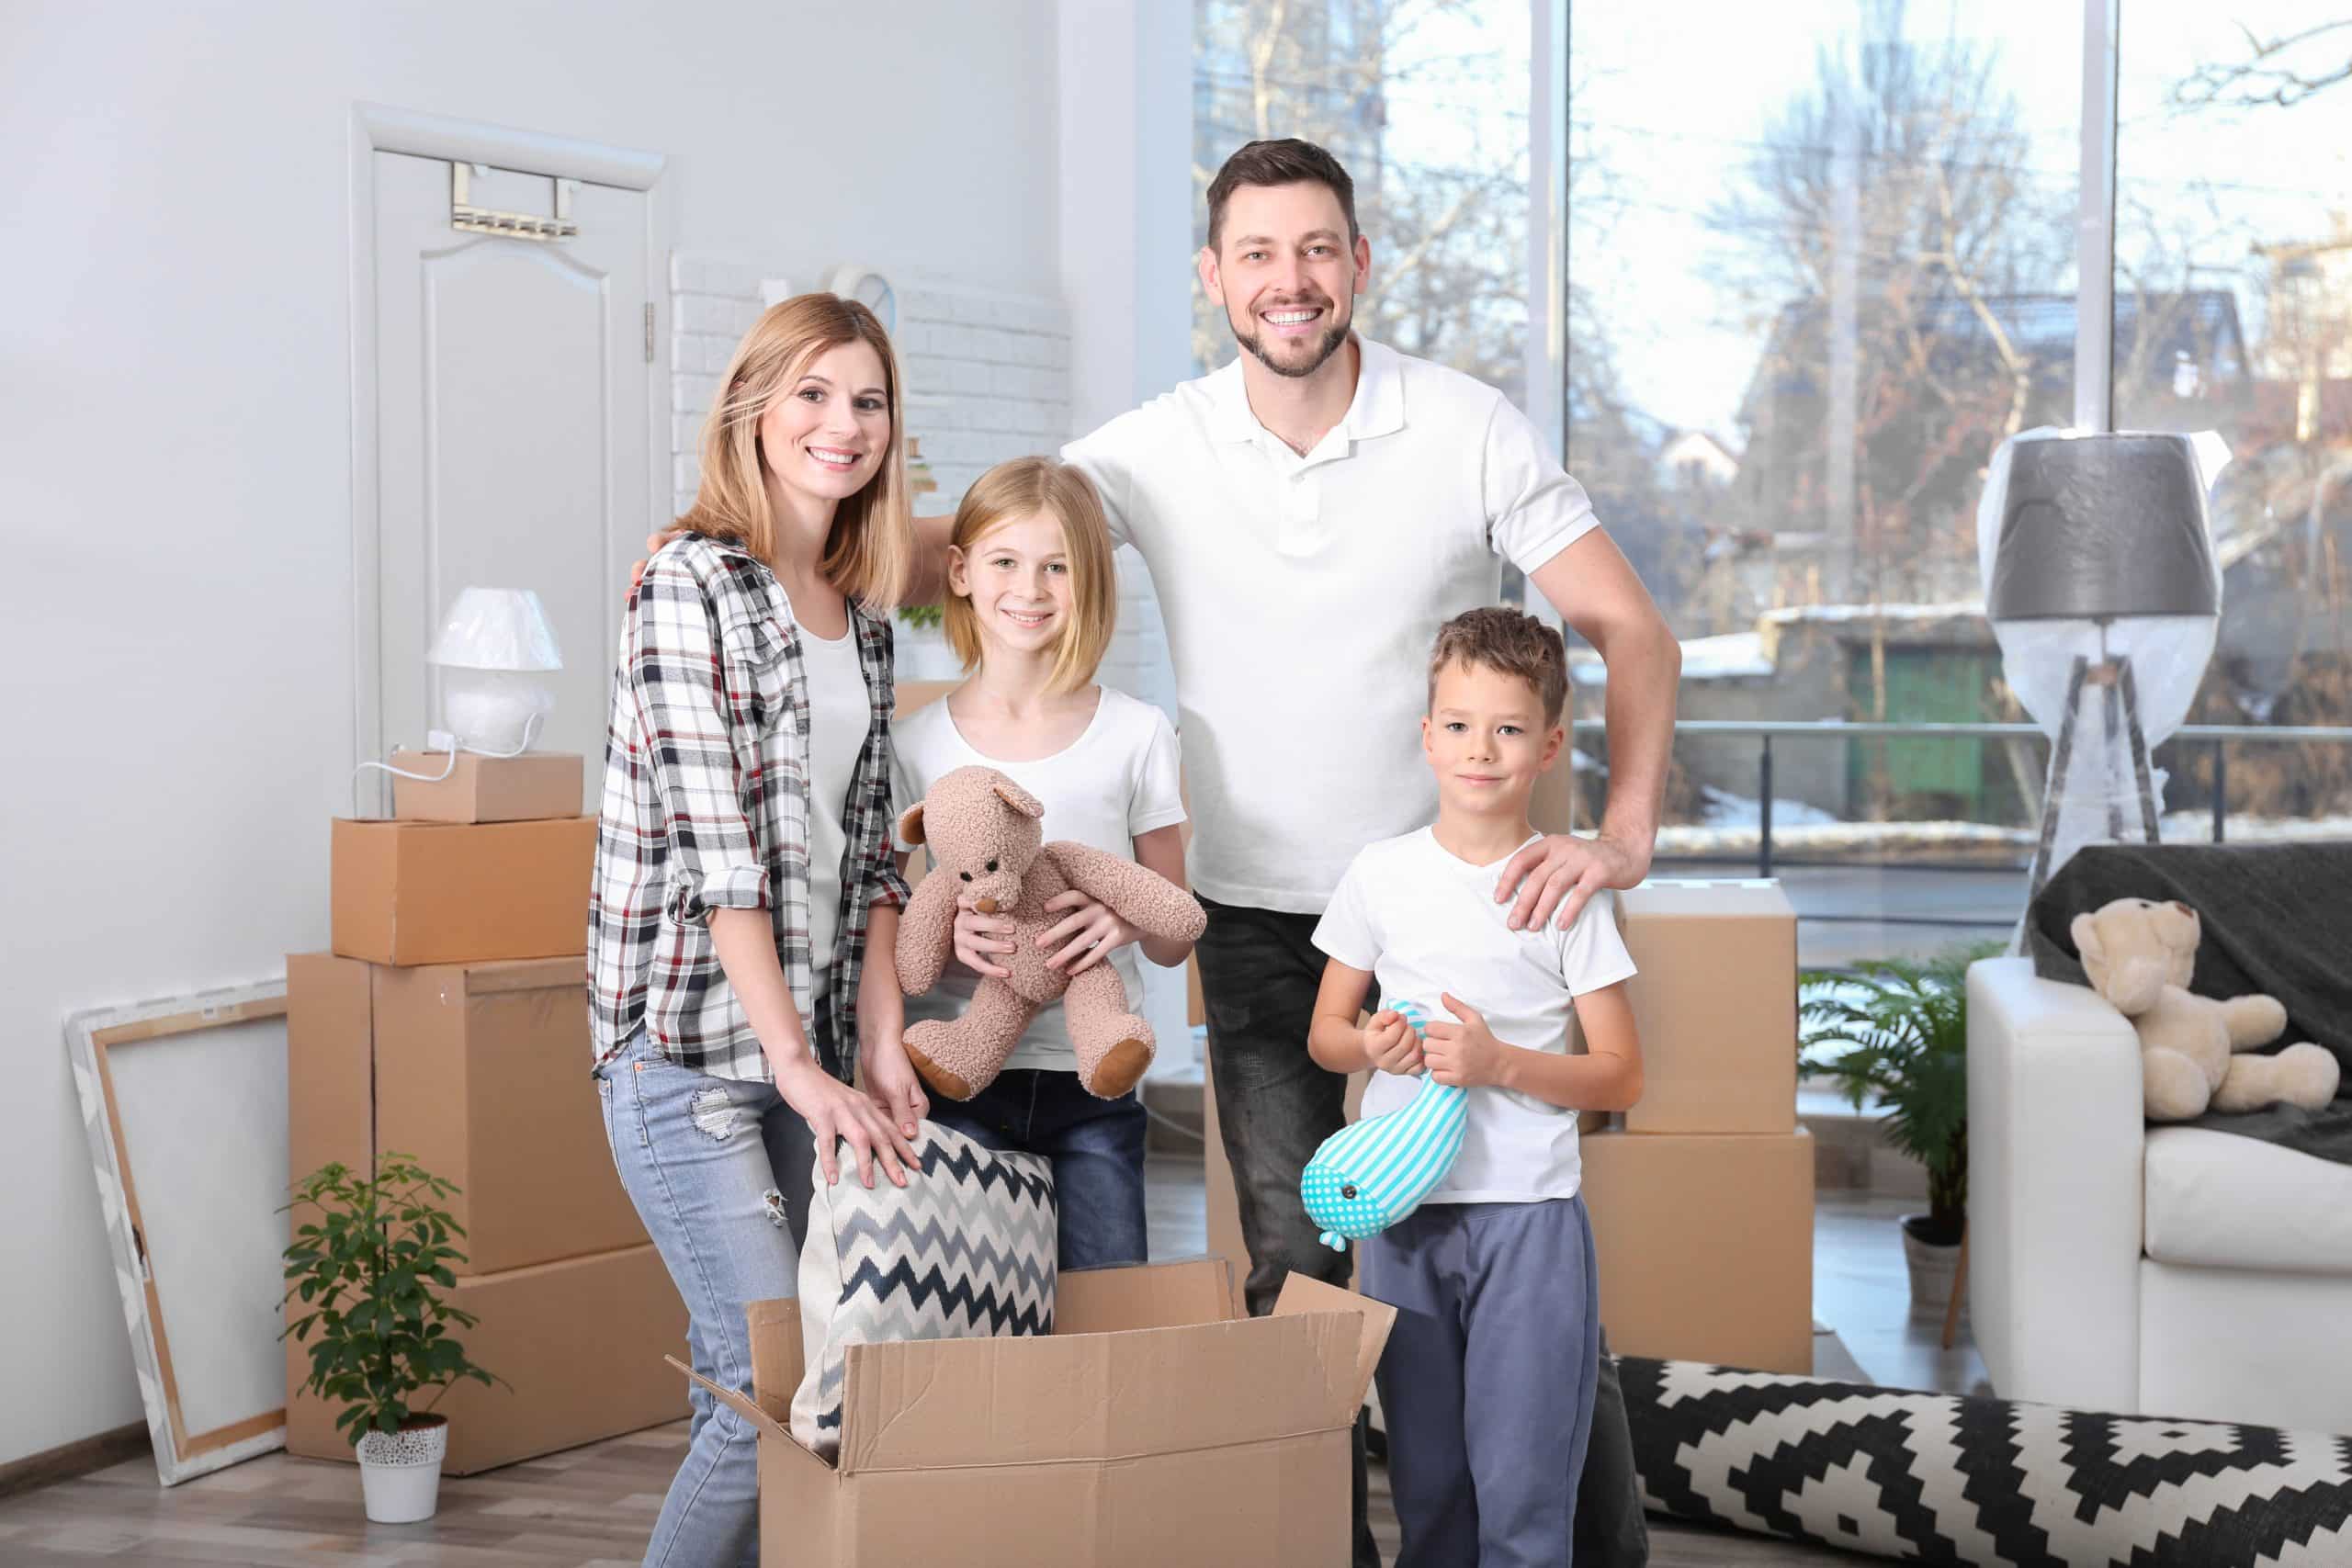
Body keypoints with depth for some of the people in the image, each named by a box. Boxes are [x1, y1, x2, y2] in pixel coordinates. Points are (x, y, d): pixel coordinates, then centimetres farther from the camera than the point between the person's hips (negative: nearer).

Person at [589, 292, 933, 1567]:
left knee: (743, 1382, 9)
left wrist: (883, 1045, 3)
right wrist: (799, 1063, -17)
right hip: (689, 1043, -7)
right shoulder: (691, 584, -10)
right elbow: (713, 846, -16)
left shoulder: (862, 613, 13)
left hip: (813, 1043, 7)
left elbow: (867, 847, 13)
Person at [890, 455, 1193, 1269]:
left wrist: (1130, 916, -15)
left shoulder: (1137, 735, 4)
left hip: (1092, 1087, 0)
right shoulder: (916, 744, 3)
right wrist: (945, 932, -14)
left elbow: (1175, 940, 8)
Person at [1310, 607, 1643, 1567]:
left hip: (1528, 1211, -2)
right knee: (1424, 1477, 11)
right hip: (1403, 1209, 2)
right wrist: (1371, 1047, -10)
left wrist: (1500, 1061, -16)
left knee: (1521, 1481, -2)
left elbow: (1620, 1078, -1)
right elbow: (1324, 1034, 13)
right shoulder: (1381, 874, 4)